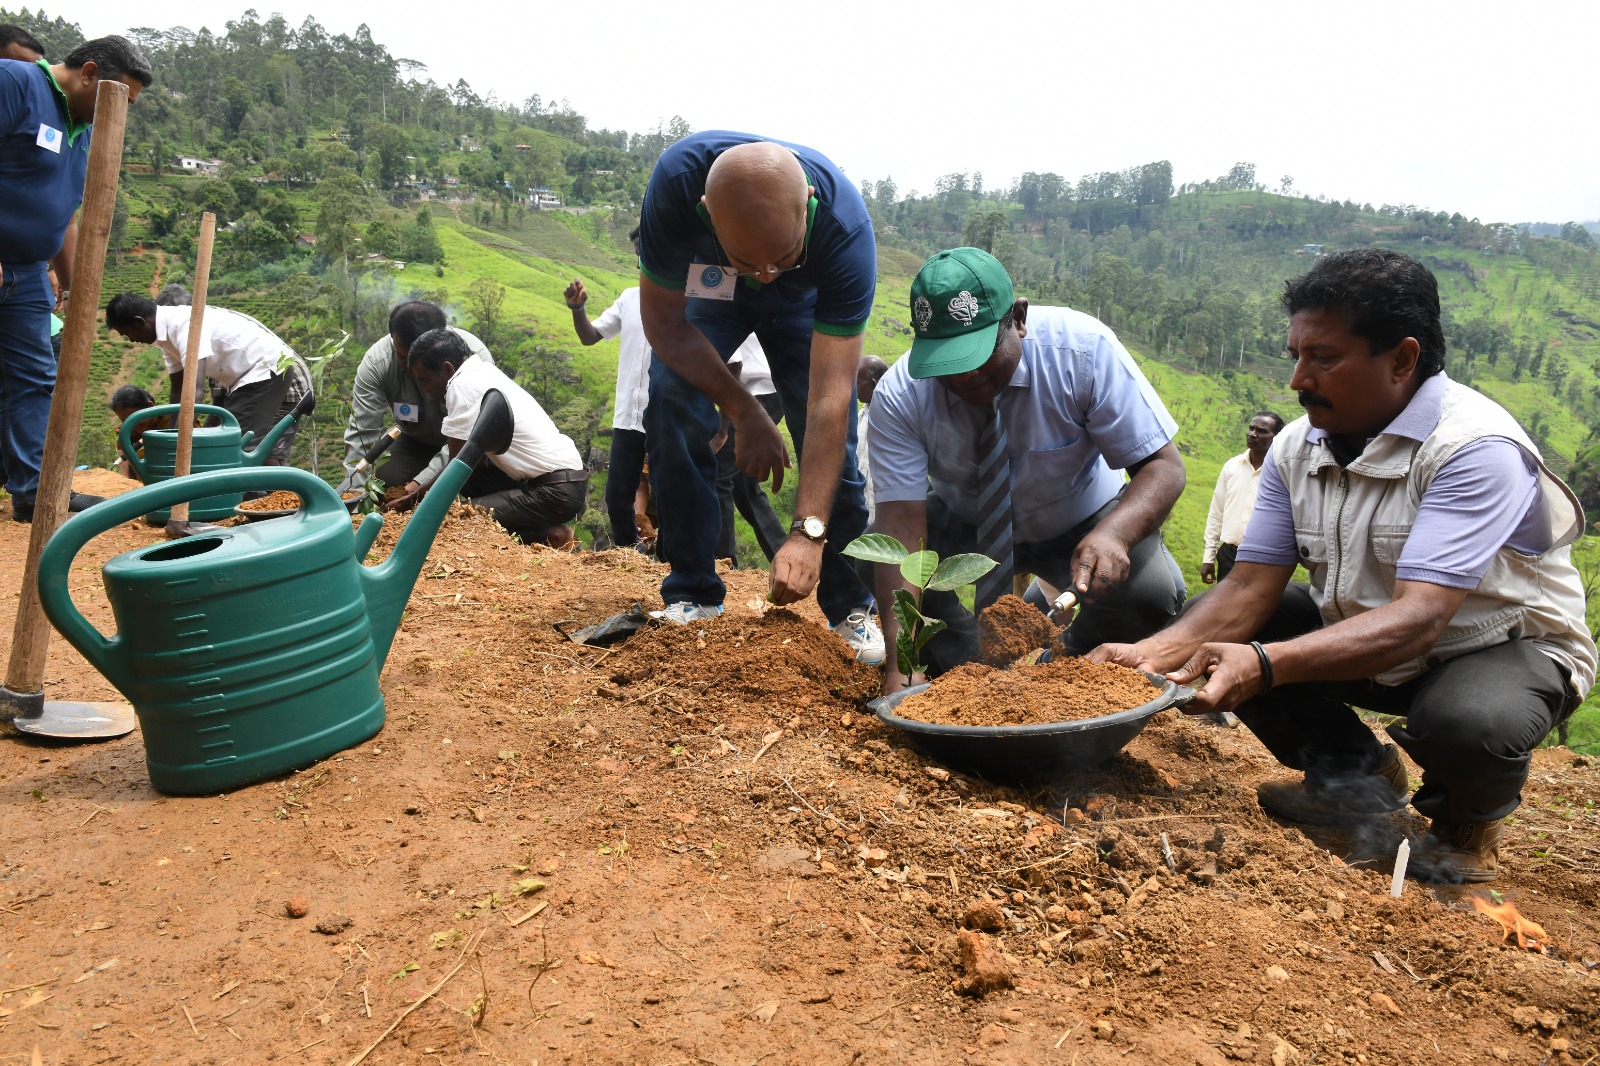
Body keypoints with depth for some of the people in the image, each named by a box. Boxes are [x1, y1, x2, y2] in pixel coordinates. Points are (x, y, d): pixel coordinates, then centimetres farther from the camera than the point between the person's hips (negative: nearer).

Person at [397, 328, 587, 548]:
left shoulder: (463, 385, -14)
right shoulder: (481, 372, 13)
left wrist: (414, 499, 5)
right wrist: (417, 494, 20)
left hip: (558, 490, -10)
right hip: (561, 476, 10)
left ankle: (549, 536, -3)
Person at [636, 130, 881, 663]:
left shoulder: (846, 227, -41)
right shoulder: (676, 179, -40)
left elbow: (830, 394, -42)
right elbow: (663, 318, -25)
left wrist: (808, 532, -46)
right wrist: (744, 411, -30)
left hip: (806, 298, 0)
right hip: (704, 285, 1)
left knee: (830, 432, -15)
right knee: (672, 403, -22)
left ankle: (850, 607, 3)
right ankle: (691, 592, -8)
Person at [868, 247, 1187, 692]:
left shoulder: (1086, 350, -28)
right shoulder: (897, 396, -26)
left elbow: (1163, 467, -26)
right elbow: (901, 523, -32)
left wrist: (1111, 534, -49)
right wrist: (899, 663, -43)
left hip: (1081, 526, 0)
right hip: (964, 525, 1)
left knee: (1153, 590, -29)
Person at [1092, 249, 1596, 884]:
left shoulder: (1477, 449, -28)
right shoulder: (1296, 448, -8)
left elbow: (1418, 619, -38)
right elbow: (1252, 588, -12)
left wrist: (1263, 664, -53)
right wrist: (1152, 654, -30)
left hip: (1503, 647, -5)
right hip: (1359, 634, 6)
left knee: (1464, 722, -38)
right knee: (1212, 630, -9)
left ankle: (1470, 822, 2)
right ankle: (1356, 771, 10)